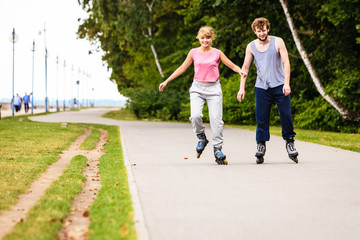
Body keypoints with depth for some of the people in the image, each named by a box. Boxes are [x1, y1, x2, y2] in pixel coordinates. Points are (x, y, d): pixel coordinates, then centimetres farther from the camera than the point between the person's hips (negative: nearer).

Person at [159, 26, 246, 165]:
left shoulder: (217, 53, 2)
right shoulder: (194, 53, 5)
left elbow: (232, 66, 4)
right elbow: (182, 68, 13)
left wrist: (240, 71, -19)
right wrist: (166, 81, 12)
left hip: (213, 89, -1)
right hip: (197, 88, 1)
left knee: (216, 120, -7)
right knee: (195, 116, -21)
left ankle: (217, 149, 4)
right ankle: (201, 138, 7)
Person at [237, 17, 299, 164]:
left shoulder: (278, 42, -1)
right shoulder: (251, 47, 6)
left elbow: (286, 62, -4)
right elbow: (245, 68, 12)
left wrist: (286, 83, -14)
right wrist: (242, 88, 6)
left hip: (279, 85, -1)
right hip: (261, 87, 2)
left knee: (286, 115, -4)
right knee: (261, 117, -3)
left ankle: (289, 141, 12)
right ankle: (261, 145, 6)